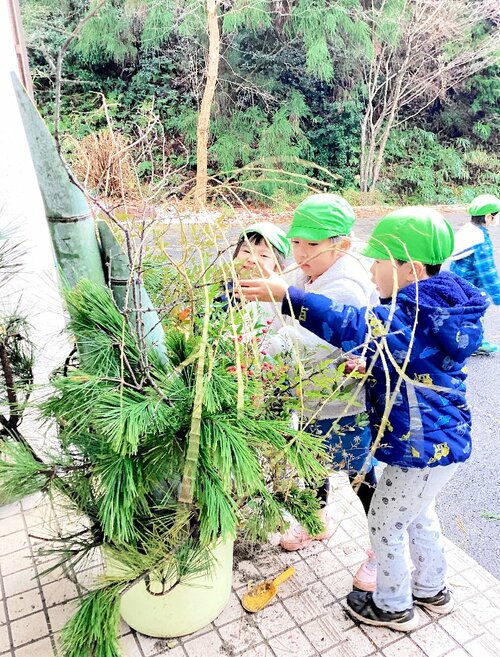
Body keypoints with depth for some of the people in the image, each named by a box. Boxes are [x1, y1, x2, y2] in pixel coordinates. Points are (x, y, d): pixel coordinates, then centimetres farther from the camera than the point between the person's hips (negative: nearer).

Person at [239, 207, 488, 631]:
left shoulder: (410, 317, -29)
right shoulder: (430, 309, 2)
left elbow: (352, 326, -42)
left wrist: (286, 295, -43)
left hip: (422, 448, -9)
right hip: (441, 439, 10)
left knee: (385, 523, 12)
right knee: (419, 515, 28)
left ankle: (393, 607, 35)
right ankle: (432, 589, 50)